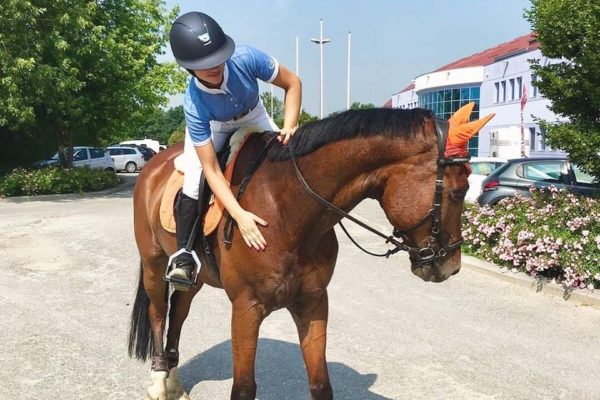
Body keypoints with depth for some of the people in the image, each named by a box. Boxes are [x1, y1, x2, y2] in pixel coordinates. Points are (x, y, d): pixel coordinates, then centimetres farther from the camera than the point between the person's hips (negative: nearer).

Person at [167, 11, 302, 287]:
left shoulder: (245, 58, -37)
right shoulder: (194, 104, -39)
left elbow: (292, 83, -21)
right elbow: (211, 170, -38)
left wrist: (289, 126, -35)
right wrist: (239, 215, -48)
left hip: (253, 118, 3)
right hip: (212, 127, -3)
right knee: (194, 184, -21)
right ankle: (184, 256, -1)